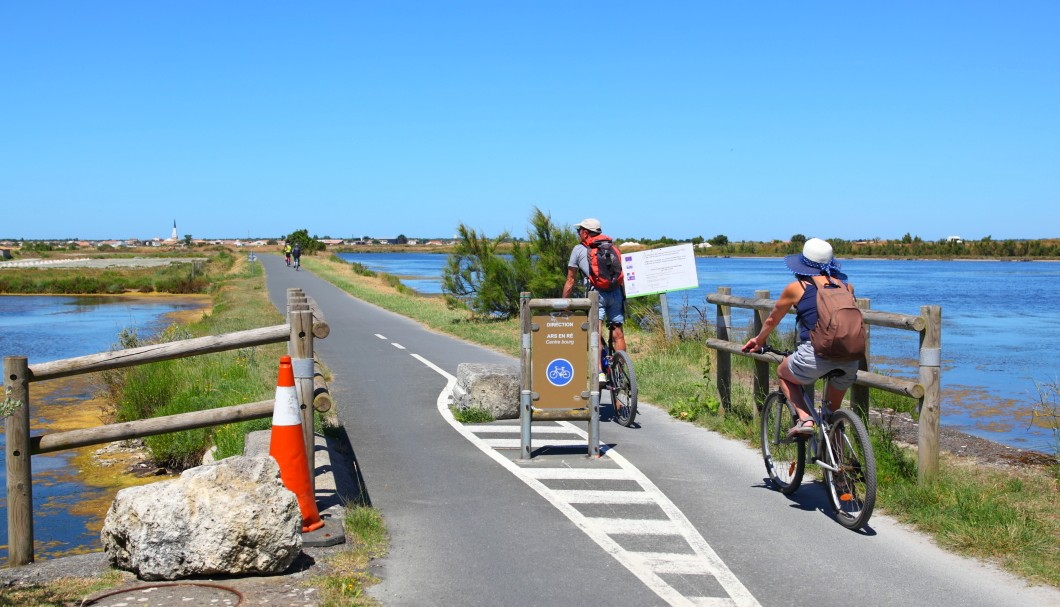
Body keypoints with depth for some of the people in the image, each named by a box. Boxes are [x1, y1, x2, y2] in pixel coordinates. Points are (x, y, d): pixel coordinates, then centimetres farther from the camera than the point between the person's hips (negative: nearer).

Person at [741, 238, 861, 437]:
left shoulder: (796, 288, 7)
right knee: (833, 410, 25)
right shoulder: (846, 286, 15)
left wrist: (759, 340, 42)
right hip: (849, 357, 4)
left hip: (815, 354, -4)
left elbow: (772, 320, 22)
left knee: (783, 373, 27)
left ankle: (805, 419, 6)